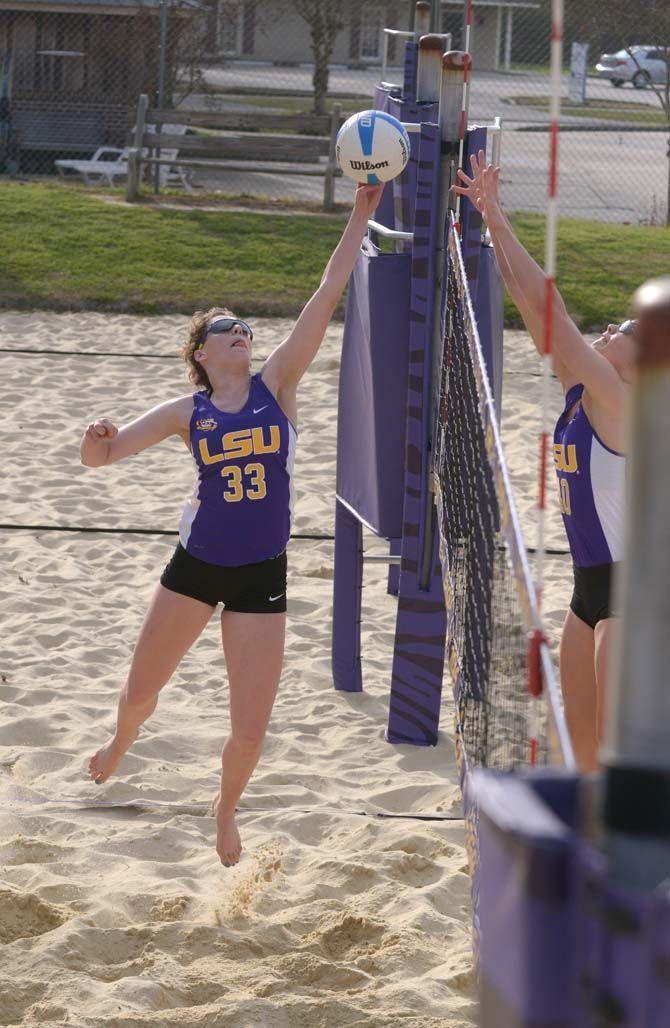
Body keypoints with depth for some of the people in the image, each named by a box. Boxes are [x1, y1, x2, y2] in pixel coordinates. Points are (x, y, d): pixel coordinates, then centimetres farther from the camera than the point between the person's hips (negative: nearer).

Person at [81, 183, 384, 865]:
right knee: (141, 688, 13)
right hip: (196, 565, 1)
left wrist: (361, 216, -15)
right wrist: (96, 440, -25)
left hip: (261, 576, -1)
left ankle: (226, 808, 30)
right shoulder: (187, 412, -2)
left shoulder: (275, 385, -3)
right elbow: (98, 457, 0)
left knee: (250, 731, -2)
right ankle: (120, 744, 50)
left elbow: (327, 297, -9)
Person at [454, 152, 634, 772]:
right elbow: (533, 305, 8)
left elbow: (546, 303, -18)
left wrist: (496, 218, -15)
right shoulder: (580, 395, 9)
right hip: (592, 585, 10)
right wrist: (488, 215, 5)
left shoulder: (619, 400, -14)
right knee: (582, 737, 16)